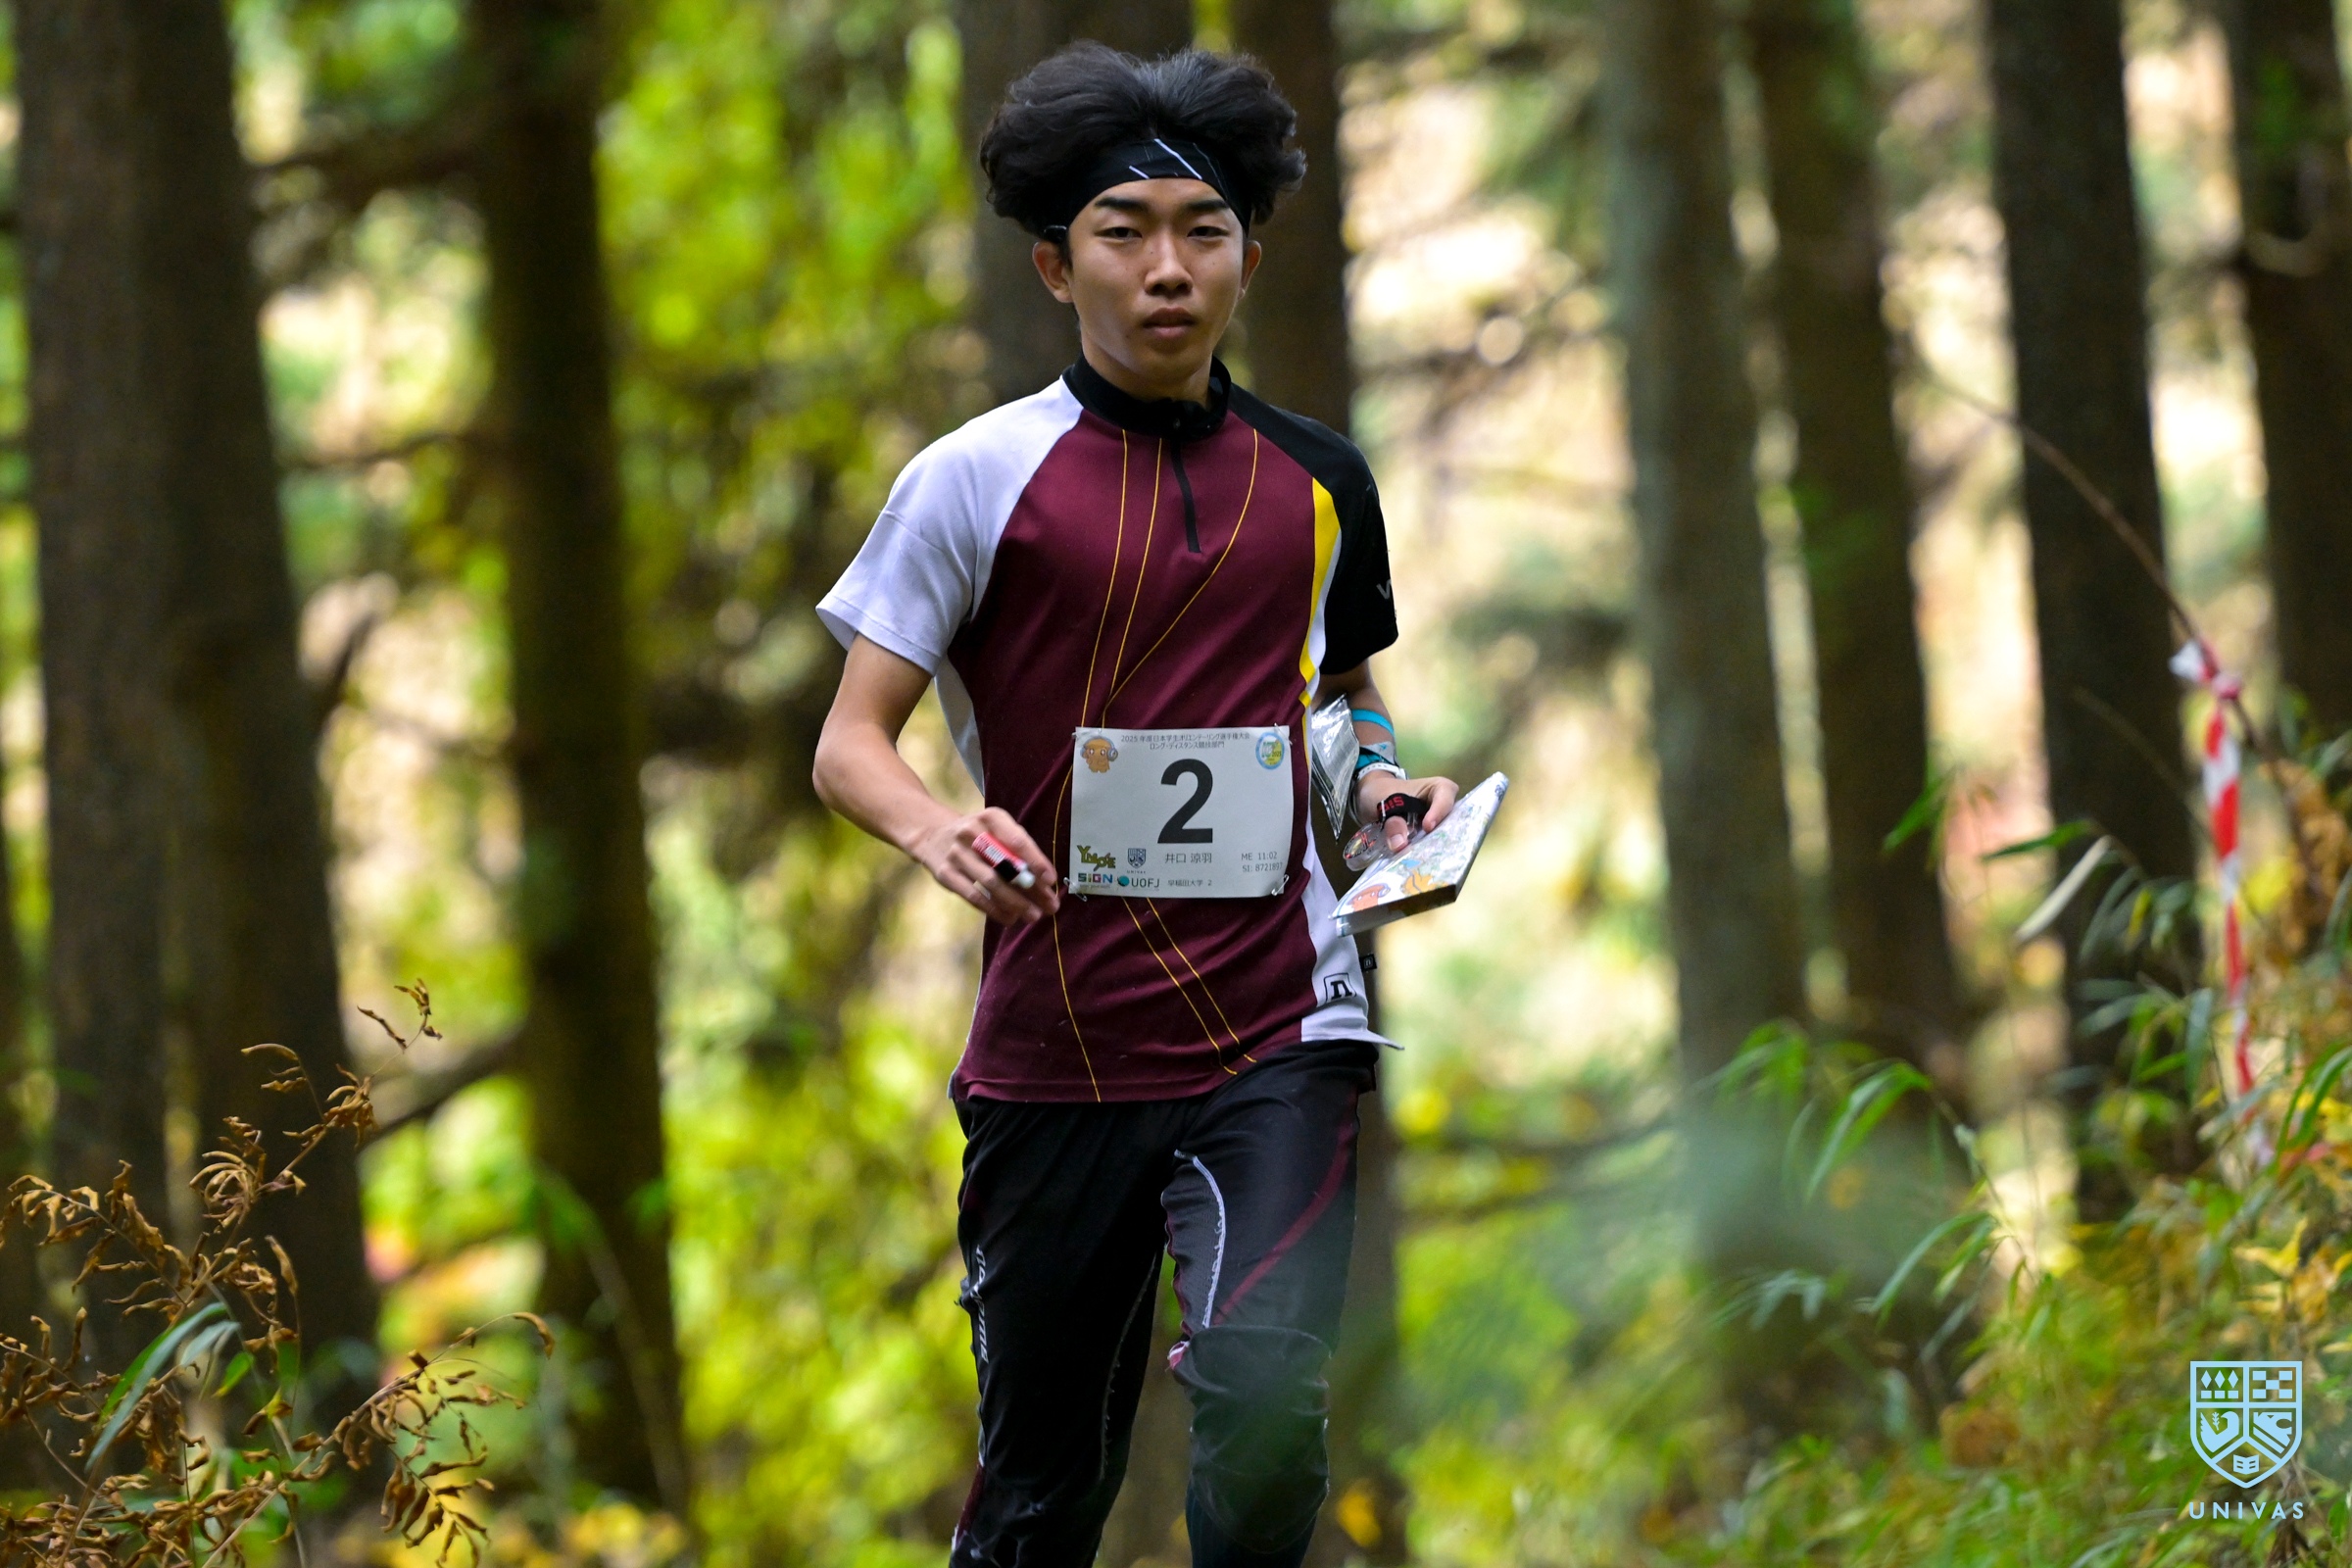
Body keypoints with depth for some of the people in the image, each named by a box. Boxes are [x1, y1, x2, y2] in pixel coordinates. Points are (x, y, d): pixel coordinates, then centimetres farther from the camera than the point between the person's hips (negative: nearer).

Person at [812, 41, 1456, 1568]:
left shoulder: (1318, 481, 11)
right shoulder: (978, 479, 0)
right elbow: (850, 740, -1)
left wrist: (1390, 782, 4)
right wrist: (938, 826, -23)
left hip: (1278, 1034, 1)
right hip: (1053, 1044, -1)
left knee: (1266, 1395, -22)